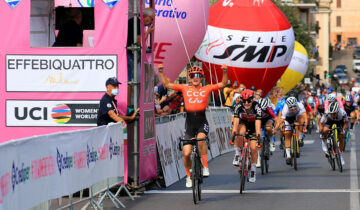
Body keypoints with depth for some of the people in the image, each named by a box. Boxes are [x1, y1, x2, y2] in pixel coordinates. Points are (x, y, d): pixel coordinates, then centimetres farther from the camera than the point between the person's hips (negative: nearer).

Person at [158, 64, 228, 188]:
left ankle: (205, 166, -19)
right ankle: (189, 176, 19)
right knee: (186, 153, -3)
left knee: (200, 139, -33)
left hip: (202, 122, -2)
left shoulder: (206, 89, 6)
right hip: (189, 123, 2)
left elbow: (222, 84, 4)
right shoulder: (185, 89, 8)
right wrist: (161, 72, -1)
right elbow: (167, 84, 9)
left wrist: (225, 72, -10)